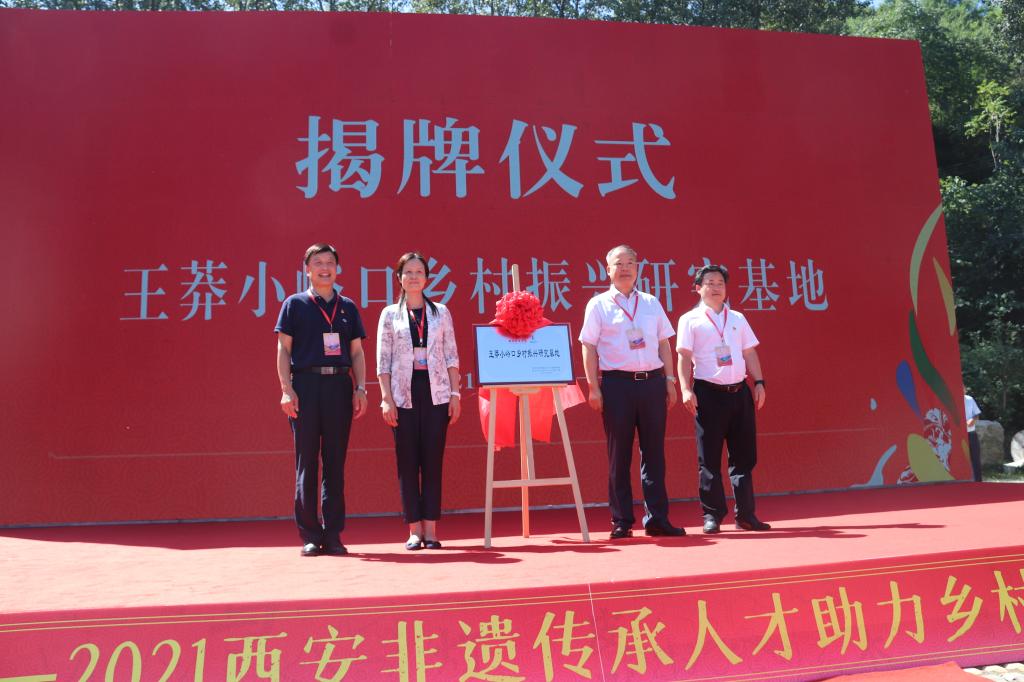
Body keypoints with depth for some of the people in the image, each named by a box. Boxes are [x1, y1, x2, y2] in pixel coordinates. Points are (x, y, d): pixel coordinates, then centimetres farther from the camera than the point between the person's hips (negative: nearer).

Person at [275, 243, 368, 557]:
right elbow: (283, 349, 2)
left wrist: (360, 389, 4)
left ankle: (333, 534, 12)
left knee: (335, 462, 5)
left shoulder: (348, 307, 14)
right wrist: (287, 389, -8)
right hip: (306, 384, -2)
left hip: (339, 385, 2)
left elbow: (357, 352, 14)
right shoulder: (295, 304, 7)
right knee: (306, 462, 1)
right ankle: (309, 534, 8)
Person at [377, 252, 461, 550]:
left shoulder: (441, 313, 9)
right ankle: (414, 529, 9)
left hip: (436, 392, 0)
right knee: (407, 461, 2)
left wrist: (455, 394, 1)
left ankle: (431, 529, 8)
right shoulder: (390, 314, 7)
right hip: (404, 394, 0)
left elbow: (451, 356, 7)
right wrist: (386, 398, -5)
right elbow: (383, 360, 4)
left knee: (433, 460, 2)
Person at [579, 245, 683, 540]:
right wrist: (594, 388, -7)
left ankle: (657, 518, 12)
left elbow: (664, 344, 15)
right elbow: (589, 348, 0)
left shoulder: (651, 303, 14)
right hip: (617, 383, -3)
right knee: (619, 454, 3)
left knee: (654, 452, 5)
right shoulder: (598, 304, 4)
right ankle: (621, 521, 11)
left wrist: (669, 380, 7)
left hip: (652, 382, 3)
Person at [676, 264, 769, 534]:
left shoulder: (738, 318, 15)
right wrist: (686, 389, -13)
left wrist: (759, 382, 7)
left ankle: (745, 514, 14)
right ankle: (712, 515, 9)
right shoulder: (690, 320, 2)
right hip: (709, 393, -4)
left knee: (744, 456, 6)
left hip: (740, 391, 4)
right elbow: (684, 357, -4)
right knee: (709, 459, 0)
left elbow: (750, 353, 16)